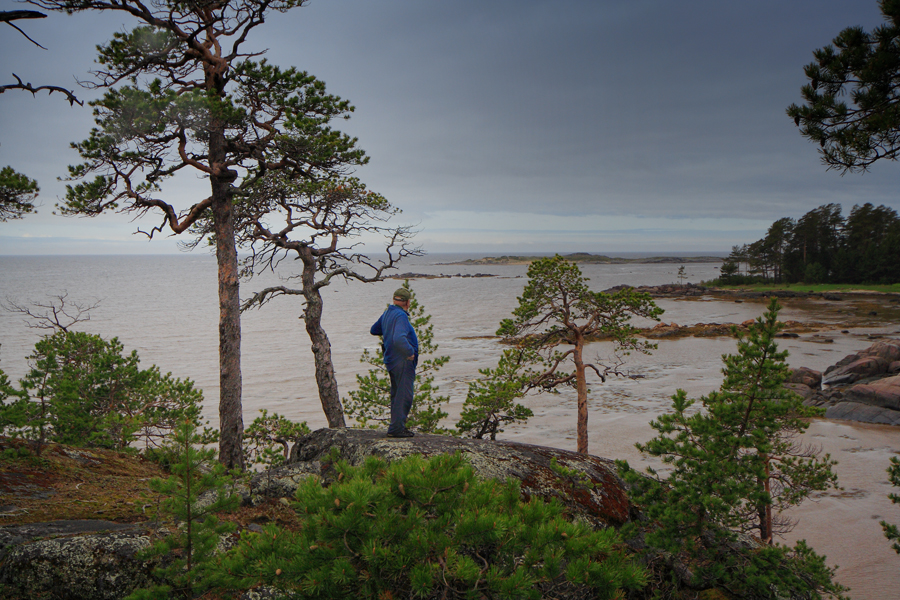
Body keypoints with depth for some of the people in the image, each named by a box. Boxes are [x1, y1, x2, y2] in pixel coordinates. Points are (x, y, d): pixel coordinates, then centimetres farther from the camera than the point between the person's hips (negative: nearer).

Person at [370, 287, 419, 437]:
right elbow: (399, 339, -33)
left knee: (396, 394, 17)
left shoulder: (387, 314, 11)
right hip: (402, 361, -10)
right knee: (404, 396, -7)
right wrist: (410, 352, -21)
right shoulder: (400, 315, -18)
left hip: (391, 360, 10)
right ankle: (396, 428, -7)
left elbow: (373, 330, 28)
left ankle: (396, 426, 23)